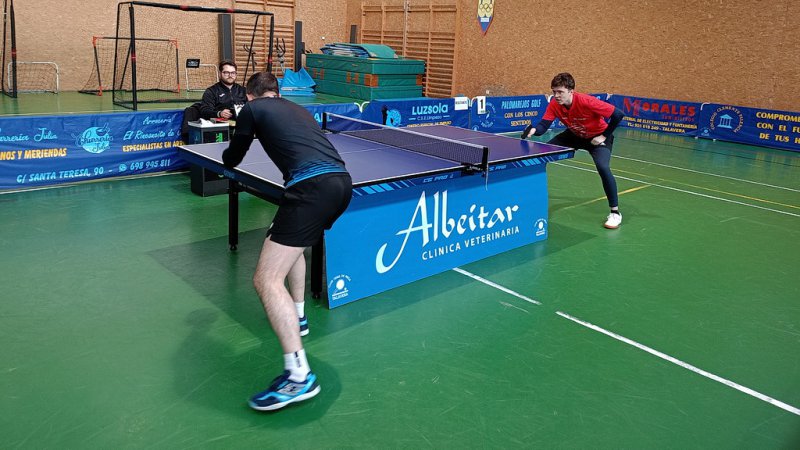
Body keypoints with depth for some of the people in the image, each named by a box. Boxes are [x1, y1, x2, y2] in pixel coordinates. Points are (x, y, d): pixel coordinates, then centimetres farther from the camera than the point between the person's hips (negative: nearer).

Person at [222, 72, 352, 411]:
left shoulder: (252, 108, 13)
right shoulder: (297, 109, 29)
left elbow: (231, 160, 23)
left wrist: (229, 153, 46)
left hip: (312, 187, -8)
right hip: (342, 180, 8)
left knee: (267, 281, -8)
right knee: (292, 242, 35)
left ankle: (298, 376, -16)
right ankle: (296, 316, 43)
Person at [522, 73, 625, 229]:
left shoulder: (587, 102, -35)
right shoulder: (554, 104, -21)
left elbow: (618, 114, -29)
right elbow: (544, 125, -23)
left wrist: (604, 136, -24)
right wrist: (534, 130, -45)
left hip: (597, 136, -5)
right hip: (574, 135, 6)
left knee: (603, 168, -29)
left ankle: (615, 212, -14)